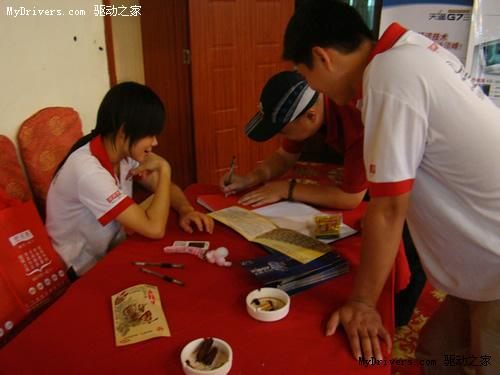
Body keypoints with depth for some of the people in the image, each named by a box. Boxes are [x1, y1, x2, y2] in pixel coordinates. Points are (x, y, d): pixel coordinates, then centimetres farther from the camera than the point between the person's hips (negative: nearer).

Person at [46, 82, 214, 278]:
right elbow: (154, 229, -32)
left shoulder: (125, 153, -6)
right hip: (86, 272, -7)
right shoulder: (88, 170, -30)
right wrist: (164, 168, -23)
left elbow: (166, 188, 5)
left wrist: (186, 210, -16)